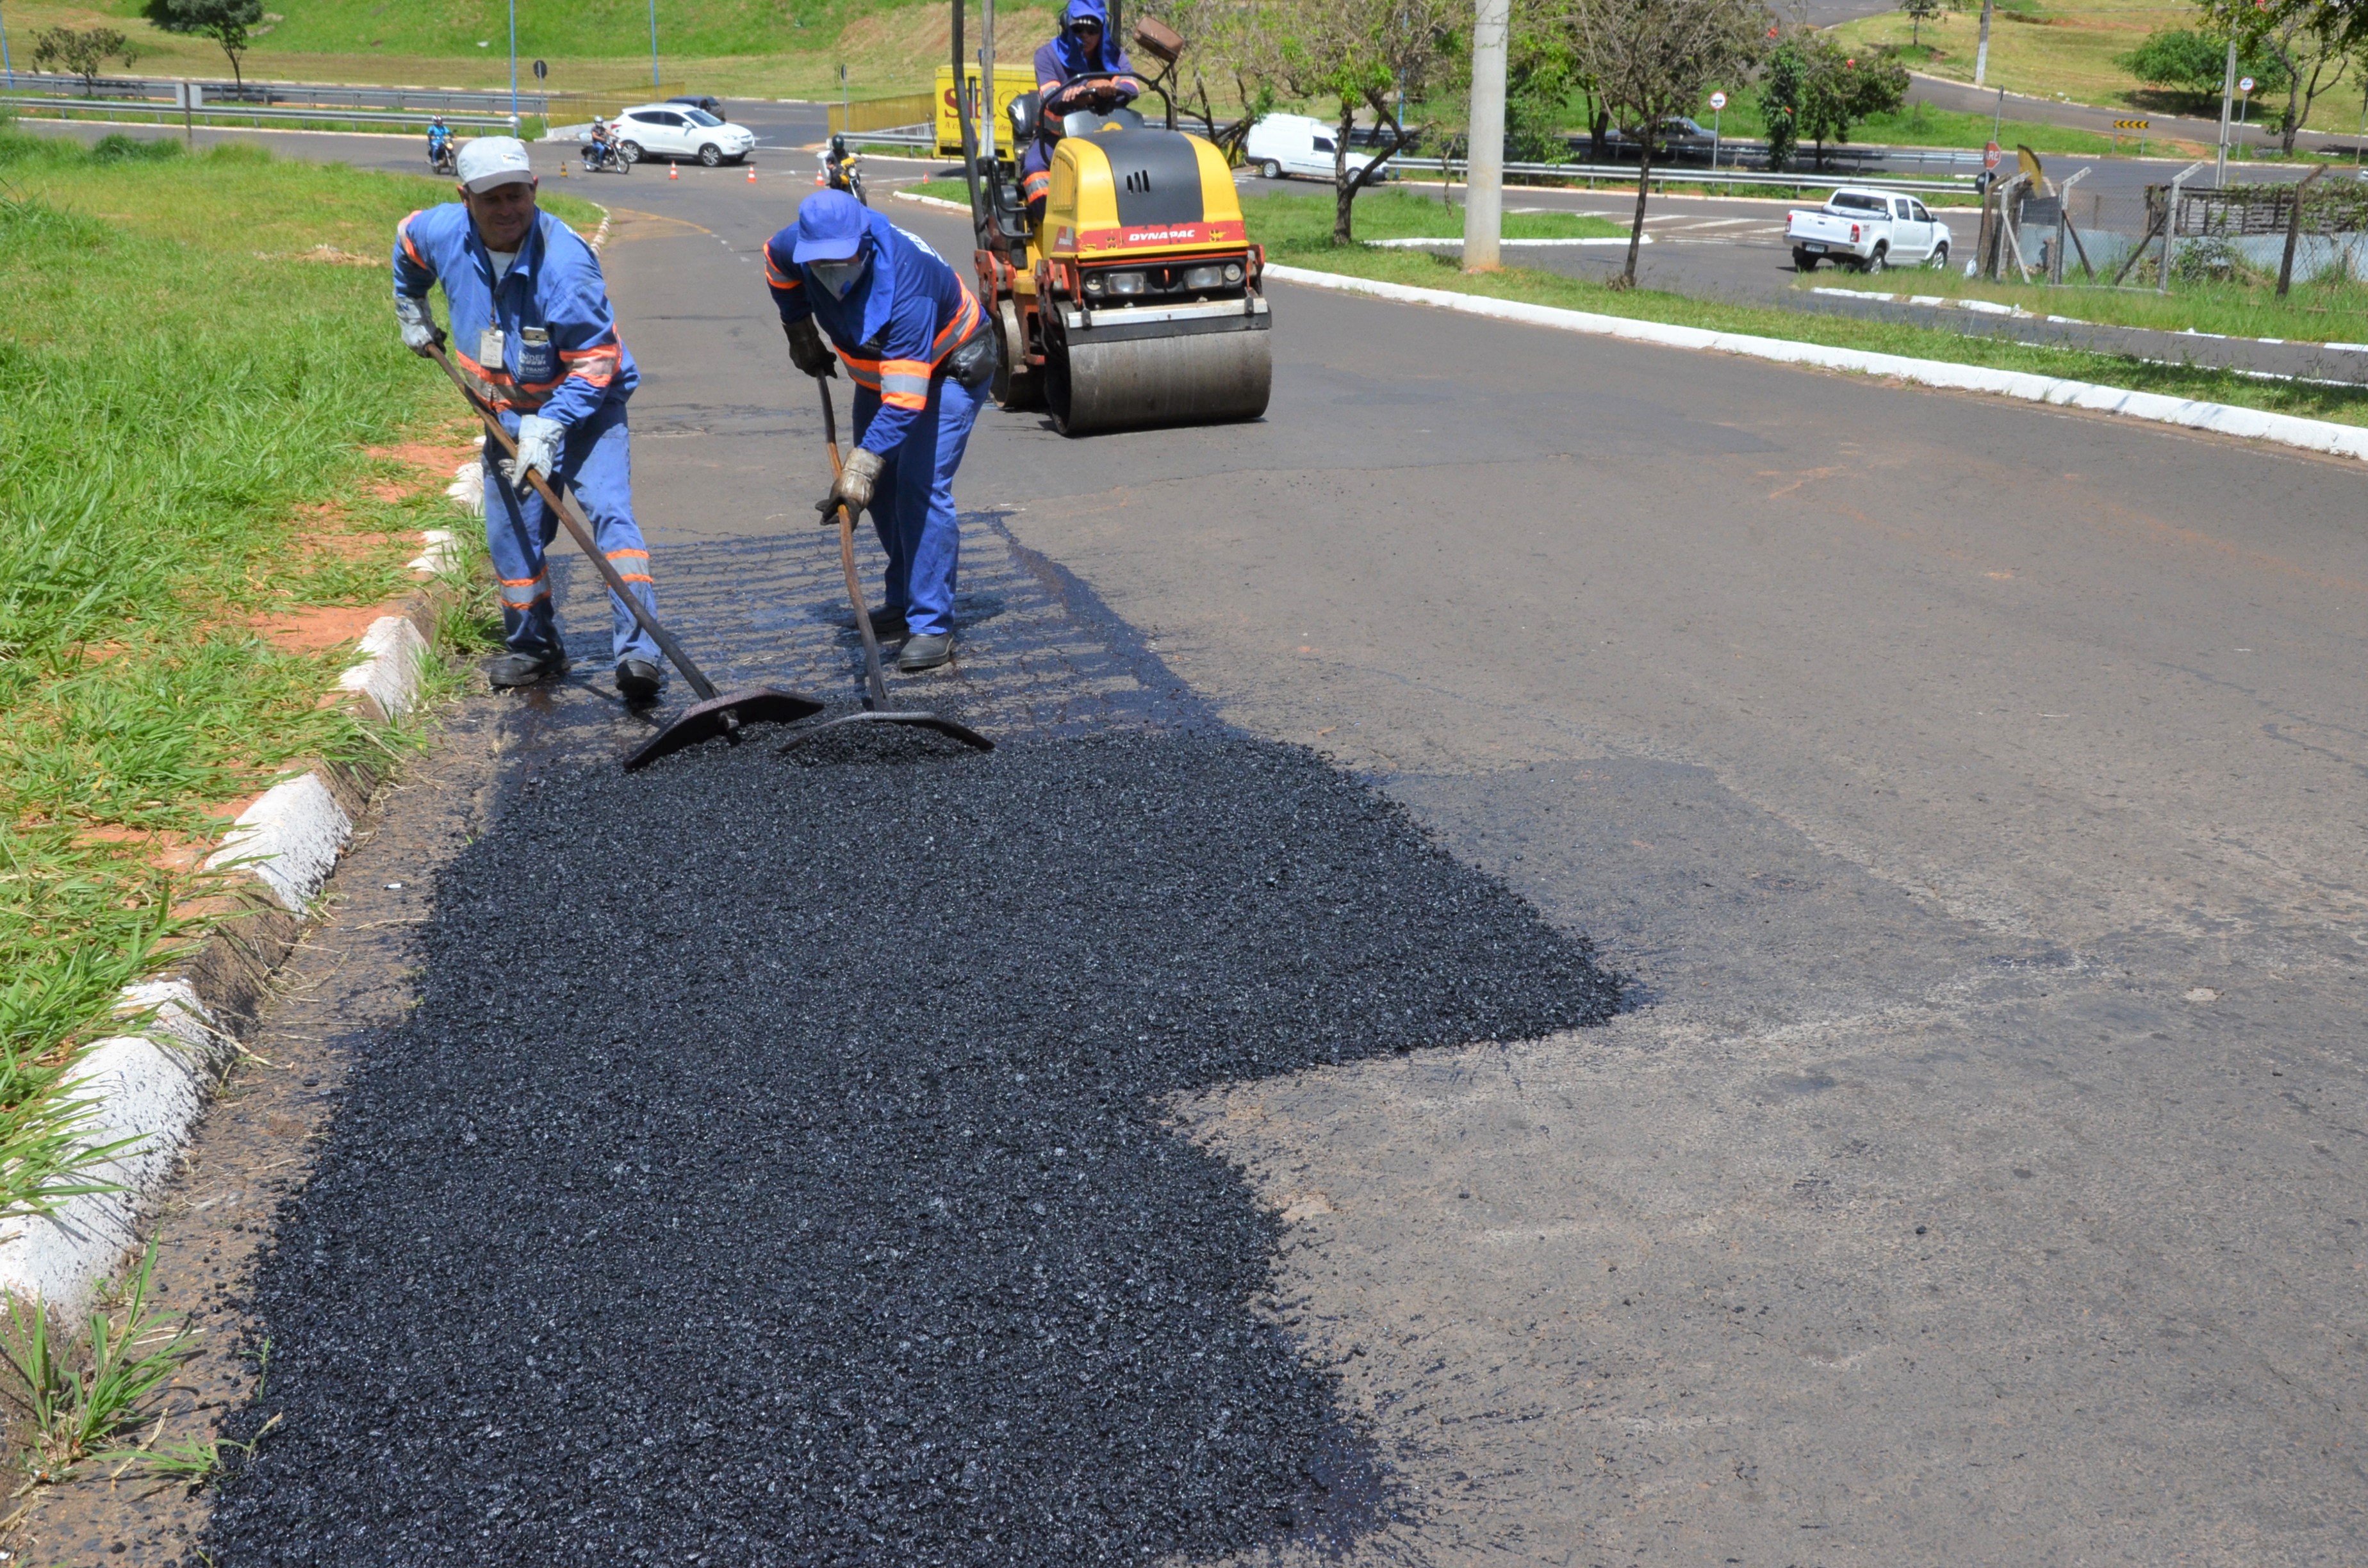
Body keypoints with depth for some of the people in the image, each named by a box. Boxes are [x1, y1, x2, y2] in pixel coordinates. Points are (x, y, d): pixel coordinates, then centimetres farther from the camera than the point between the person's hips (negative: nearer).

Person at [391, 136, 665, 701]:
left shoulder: (565, 262, -28)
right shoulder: (442, 233, -11)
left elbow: (594, 363, -26)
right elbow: (407, 241, 16)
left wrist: (549, 426, -31)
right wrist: (412, 312, 26)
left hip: (584, 406, -6)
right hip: (507, 413, 6)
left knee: (609, 513, -23)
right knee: (511, 535, 8)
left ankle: (637, 653, -29)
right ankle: (534, 648, 27)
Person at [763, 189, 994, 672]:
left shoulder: (905, 286, -42)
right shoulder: (797, 247, -21)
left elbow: (906, 399, -45)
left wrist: (862, 464, -51)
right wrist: (799, 331, 8)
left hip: (949, 367, -8)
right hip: (877, 365, 8)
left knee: (921, 487, -19)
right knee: (880, 486, 9)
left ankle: (931, 626, -16)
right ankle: (902, 600, 24)